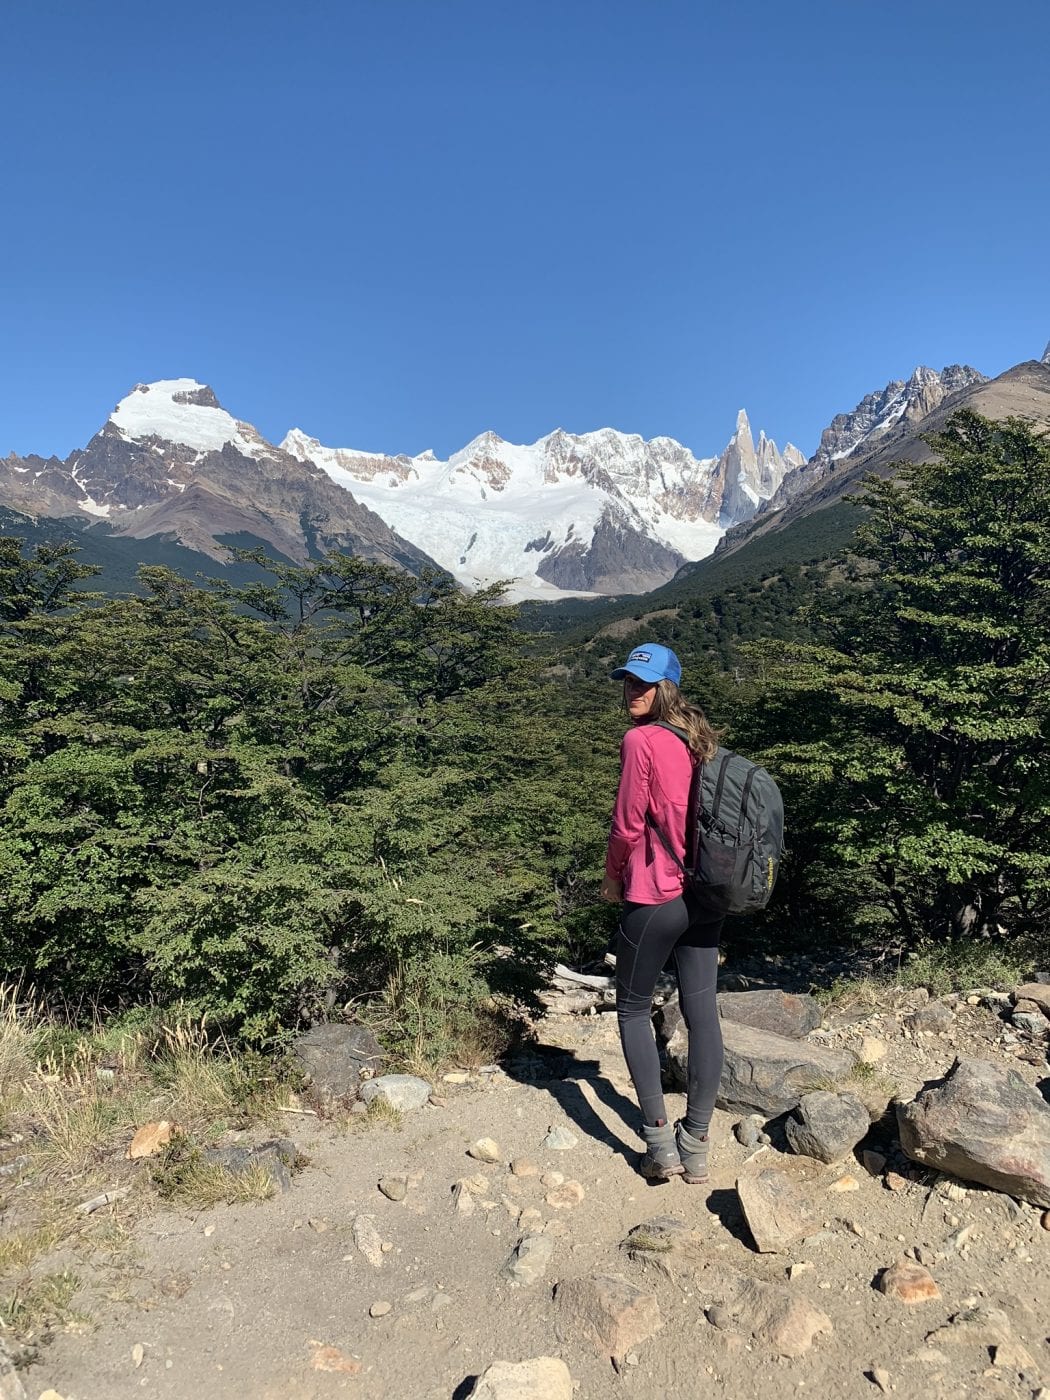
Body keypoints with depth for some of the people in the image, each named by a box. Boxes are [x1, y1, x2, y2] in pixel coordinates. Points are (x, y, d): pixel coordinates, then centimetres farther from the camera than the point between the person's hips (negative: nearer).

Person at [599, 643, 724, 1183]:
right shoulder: (699, 737, 8)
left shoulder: (640, 740, -15)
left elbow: (628, 823, -13)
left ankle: (660, 1142, 10)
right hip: (707, 894, 7)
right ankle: (696, 1148, 17)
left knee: (633, 1010, 10)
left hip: (655, 897, -7)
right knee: (702, 1013, 8)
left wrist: (613, 875, 2)